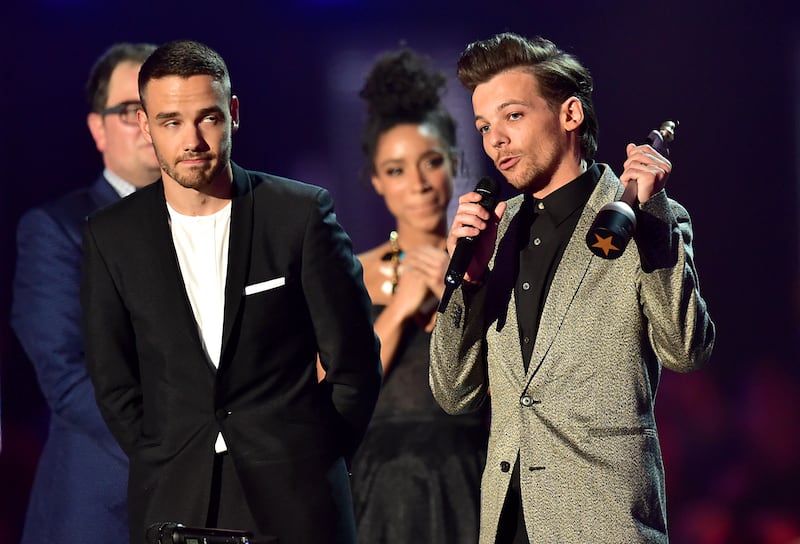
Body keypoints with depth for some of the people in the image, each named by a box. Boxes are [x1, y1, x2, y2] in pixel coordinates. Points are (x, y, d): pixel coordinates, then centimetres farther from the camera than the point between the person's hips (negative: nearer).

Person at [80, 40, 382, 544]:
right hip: (172, 501, 1)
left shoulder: (301, 213, -3)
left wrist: (312, 466, 2)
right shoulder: (111, 236, 3)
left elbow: (355, 361, 2)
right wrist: (167, 472, 3)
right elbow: (114, 383, 9)